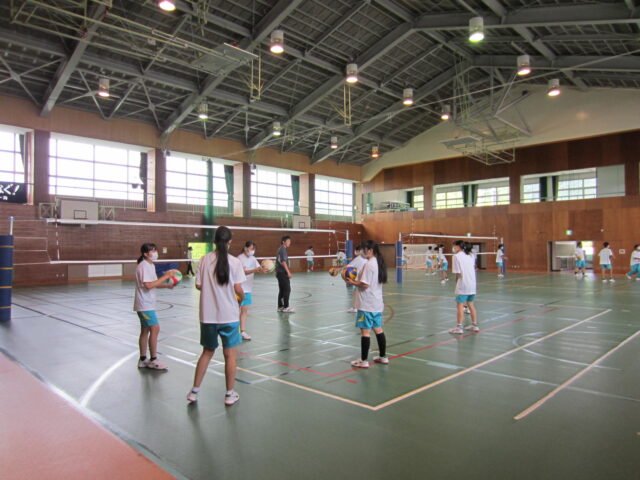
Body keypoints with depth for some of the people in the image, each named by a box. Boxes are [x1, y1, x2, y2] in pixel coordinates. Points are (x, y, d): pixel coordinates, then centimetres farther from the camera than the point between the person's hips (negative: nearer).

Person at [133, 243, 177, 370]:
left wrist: (167, 285, 1)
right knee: (155, 329, -10)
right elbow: (148, 285, -26)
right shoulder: (143, 266, -16)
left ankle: (143, 360, 19)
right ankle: (153, 360, -2)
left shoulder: (151, 266, 12)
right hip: (144, 304, -10)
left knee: (145, 330, 12)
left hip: (147, 304, 10)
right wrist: (166, 276, -26)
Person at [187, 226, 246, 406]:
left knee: (207, 352, 20)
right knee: (230, 354, 10)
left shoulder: (205, 259, -1)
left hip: (207, 315, 3)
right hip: (229, 315, -3)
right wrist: (241, 299, 10)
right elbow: (238, 289, -11)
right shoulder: (234, 262, -9)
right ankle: (230, 394, 19)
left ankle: (194, 391, 25)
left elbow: (199, 285, 0)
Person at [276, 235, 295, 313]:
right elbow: (283, 262, -20)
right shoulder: (283, 249, -13)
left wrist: (288, 271, 25)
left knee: (282, 290, 12)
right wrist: (288, 272, -21)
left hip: (280, 273, 10)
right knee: (287, 289, -7)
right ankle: (286, 307, -5)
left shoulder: (280, 249, 17)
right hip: (283, 273, -10)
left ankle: (280, 306, 16)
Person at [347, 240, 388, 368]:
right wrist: (357, 280, 9)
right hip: (377, 303, 9)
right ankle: (383, 357, 24)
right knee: (378, 330, 15)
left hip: (367, 304, -9)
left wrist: (353, 282, -6)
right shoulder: (378, 263, 11)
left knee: (365, 331, -3)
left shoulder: (369, 264, -18)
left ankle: (363, 361, 4)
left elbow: (364, 285, -21)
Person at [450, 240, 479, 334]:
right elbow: (474, 268, 13)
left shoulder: (457, 256, -8)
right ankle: (475, 325, 23)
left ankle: (459, 327, -4)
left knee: (460, 306, -3)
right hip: (472, 284, 7)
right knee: (471, 305, 17)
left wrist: (457, 283, 1)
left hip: (463, 284, -7)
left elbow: (458, 273, -12)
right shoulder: (470, 255, 13)